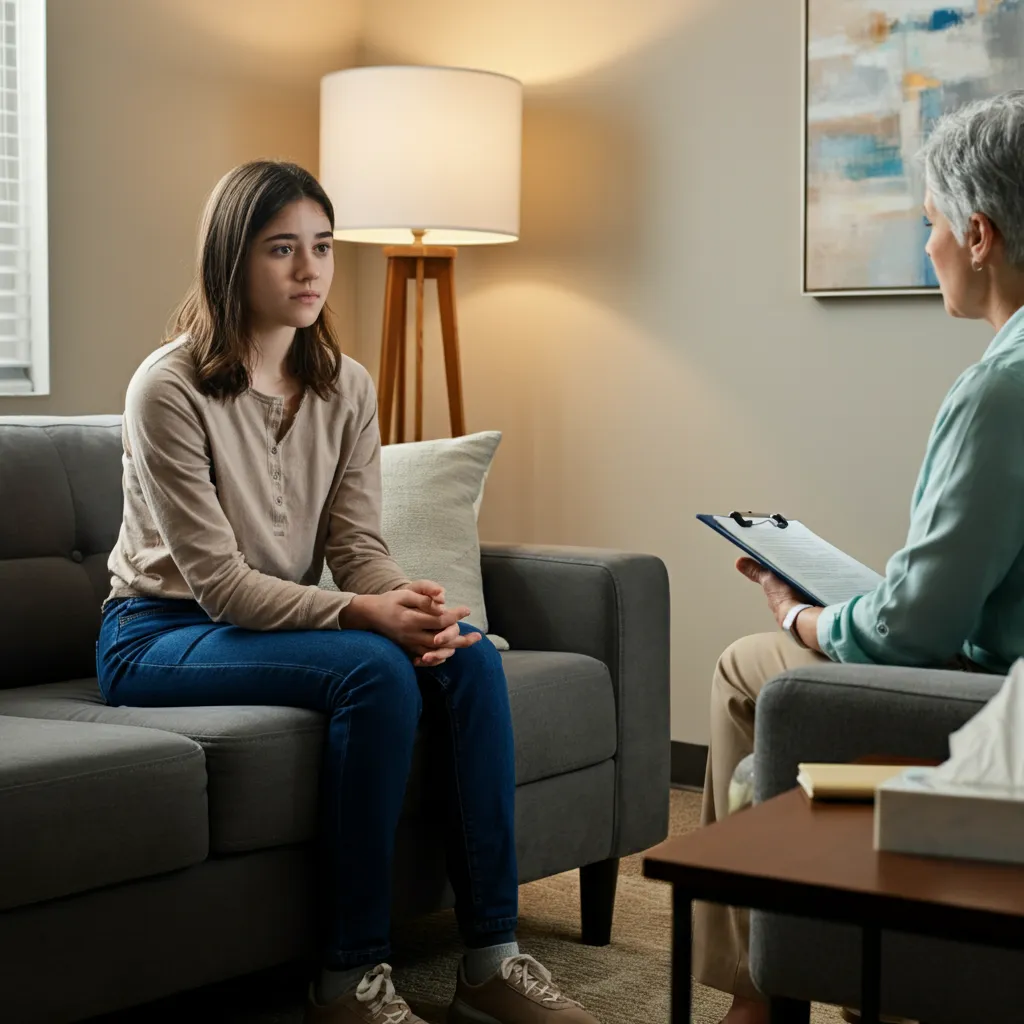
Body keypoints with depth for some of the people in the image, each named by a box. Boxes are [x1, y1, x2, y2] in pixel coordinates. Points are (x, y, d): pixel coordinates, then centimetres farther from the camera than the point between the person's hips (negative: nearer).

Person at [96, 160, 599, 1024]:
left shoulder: (346, 387, 4)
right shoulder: (169, 389, -16)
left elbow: (358, 547, 0)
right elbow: (219, 582, -19)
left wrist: (411, 599, -23)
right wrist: (366, 615, -30)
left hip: (282, 619, 6)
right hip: (159, 635, -6)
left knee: (470, 655, -20)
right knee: (375, 671, -31)